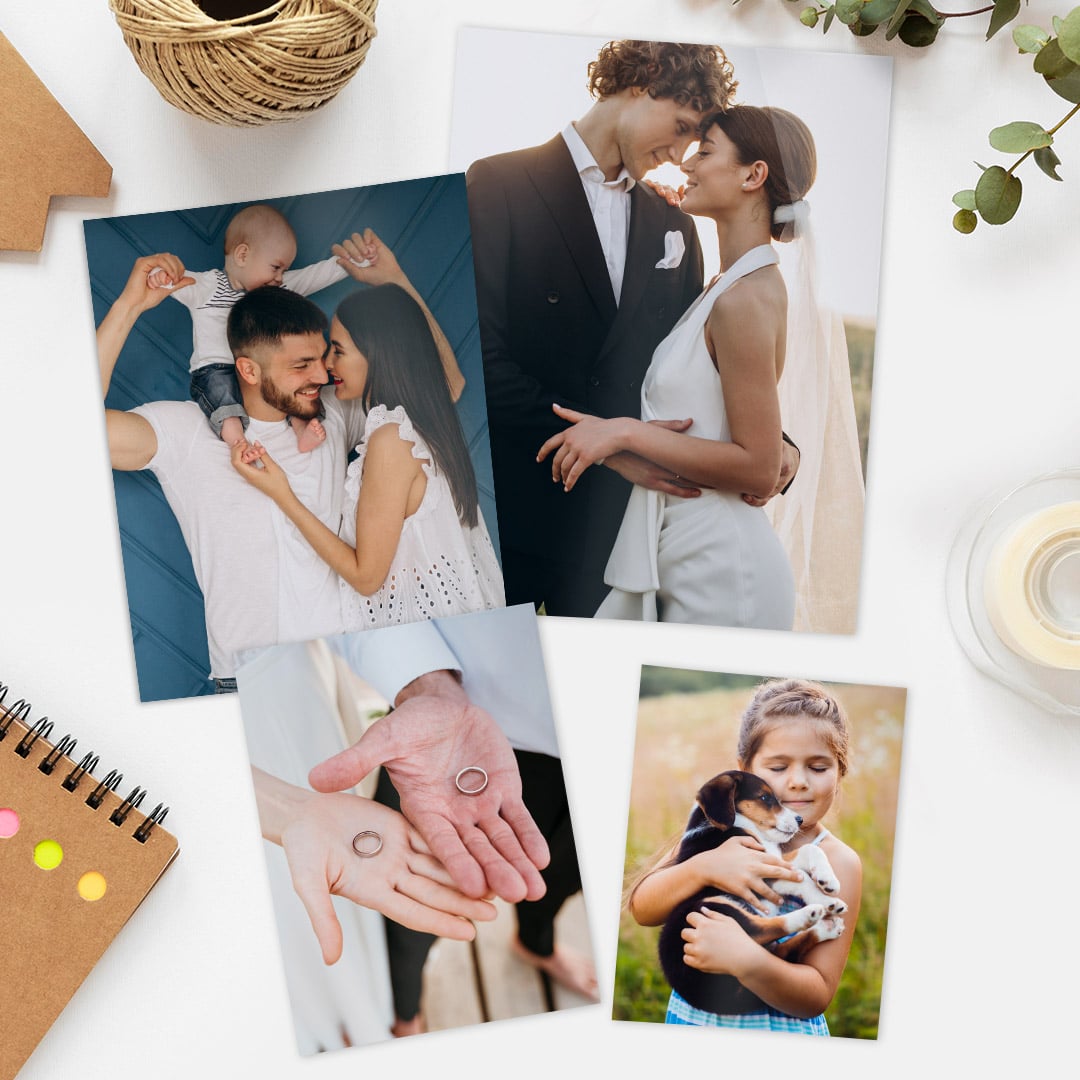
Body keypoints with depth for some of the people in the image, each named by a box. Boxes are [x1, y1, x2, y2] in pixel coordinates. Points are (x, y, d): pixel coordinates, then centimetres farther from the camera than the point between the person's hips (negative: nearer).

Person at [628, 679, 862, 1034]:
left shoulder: (837, 862, -14)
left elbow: (817, 997, -16)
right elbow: (641, 908, -12)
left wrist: (744, 960, -33)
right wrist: (704, 867, -28)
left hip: (780, 1030, -2)